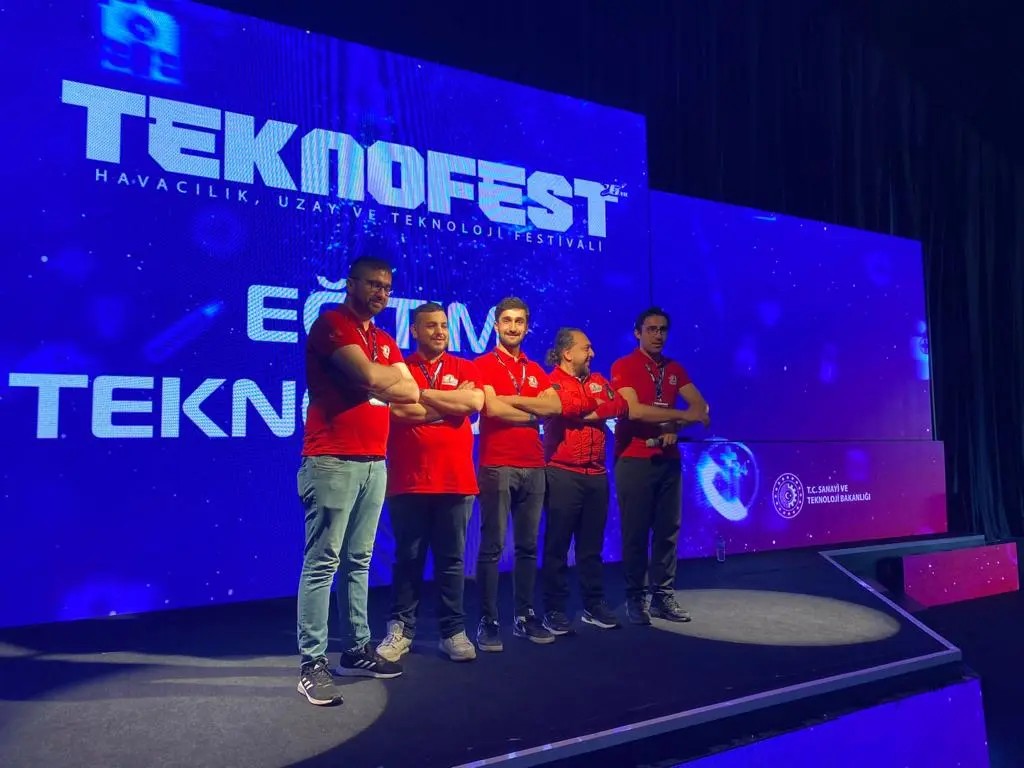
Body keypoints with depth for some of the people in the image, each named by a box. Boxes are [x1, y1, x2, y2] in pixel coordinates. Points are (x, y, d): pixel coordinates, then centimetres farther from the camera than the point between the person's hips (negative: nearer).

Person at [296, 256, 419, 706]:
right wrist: (395, 380, 2)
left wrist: (380, 385, -3)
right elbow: (371, 377, -18)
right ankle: (312, 665, 0)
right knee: (323, 562, -6)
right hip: (333, 462, -8)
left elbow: (412, 394, 12)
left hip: (375, 463, 8)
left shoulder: (385, 342, 20)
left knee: (359, 562, 13)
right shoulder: (330, 324, -5)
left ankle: (357, 650, 22)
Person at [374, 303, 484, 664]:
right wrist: (452, 402, -6)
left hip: (456, 481, 1)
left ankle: (454, 631, 17)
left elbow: (474, 402, -10)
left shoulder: (465, 368, 10)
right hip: (408, 482, -1)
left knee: (451, 559, 8)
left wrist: (423, 394, -8)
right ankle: (400, 629, 19)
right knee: (408, 558, 8)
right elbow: (399, 410, -13)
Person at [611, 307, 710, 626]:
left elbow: (701, 406, 6)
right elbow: (634, 410, -18)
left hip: (669, 460, 5)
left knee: (668, 530, 6)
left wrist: (674, 428, -12)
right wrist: (682, 415, -16)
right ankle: (635, 598, 11)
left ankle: (663, 596, 16)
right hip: (634, 460, -5)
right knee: (635, 532, 1)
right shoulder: (623, 366, -4)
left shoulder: (675, 369, 13)